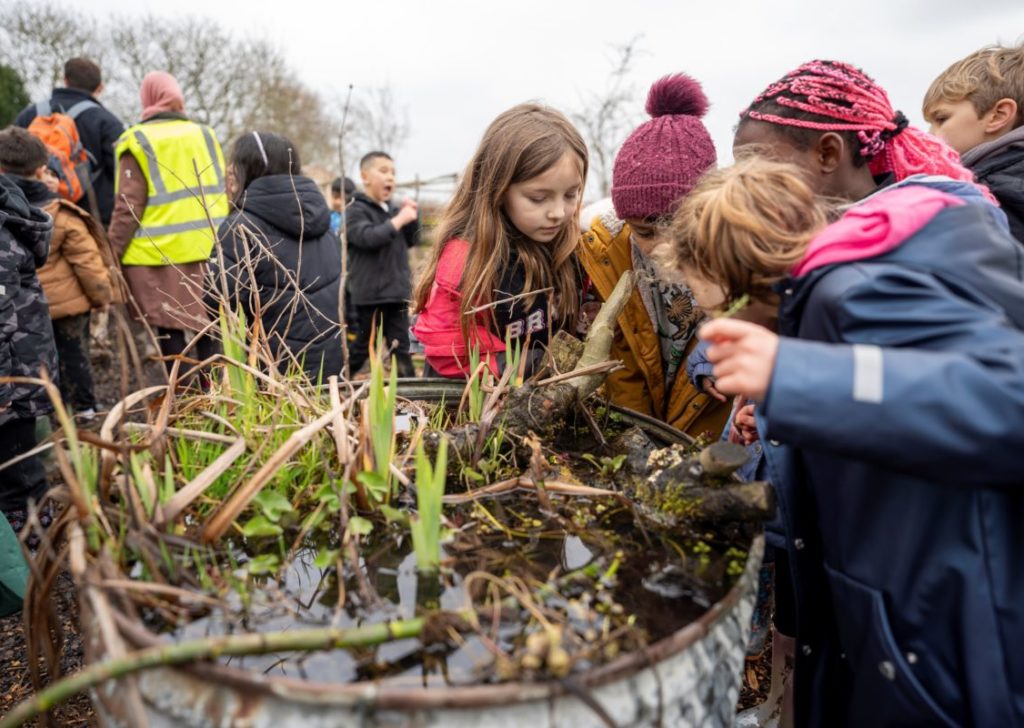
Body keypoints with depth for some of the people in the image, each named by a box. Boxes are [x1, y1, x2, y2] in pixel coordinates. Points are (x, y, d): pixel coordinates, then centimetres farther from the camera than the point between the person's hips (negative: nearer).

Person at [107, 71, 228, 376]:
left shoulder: (139, 142, -4)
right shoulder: (204, 134, 10)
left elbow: (129, 206, -9)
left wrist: (112, 252, -2)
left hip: (160, 252, -4)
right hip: (207, 249, 4)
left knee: (170, 330, 2)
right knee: (207, 324, 11)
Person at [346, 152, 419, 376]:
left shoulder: (393, 210, 12)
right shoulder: (356, 211, -5)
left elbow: (411, 241, 18)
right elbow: (368, 237, -22)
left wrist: (412, 217, 2)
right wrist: (399, 220, -19)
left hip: (397, 291, 6)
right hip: (370, 293, -5)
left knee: (402, 347, 10)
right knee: (362, 347, 3)